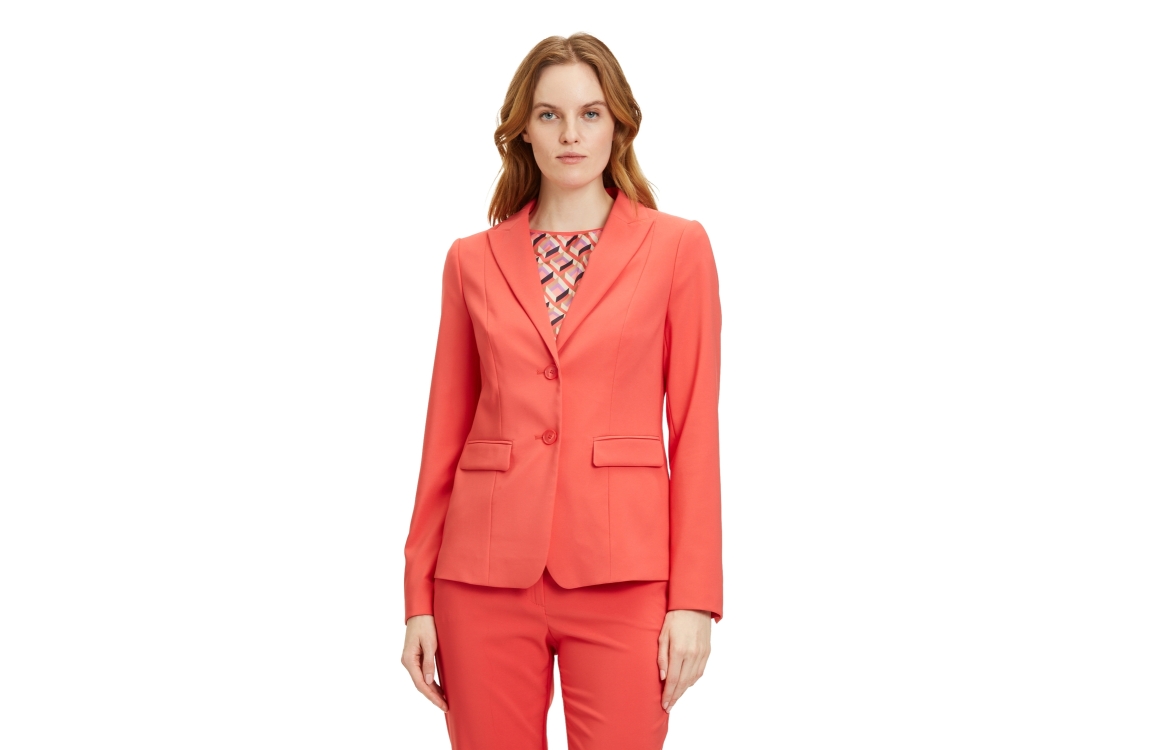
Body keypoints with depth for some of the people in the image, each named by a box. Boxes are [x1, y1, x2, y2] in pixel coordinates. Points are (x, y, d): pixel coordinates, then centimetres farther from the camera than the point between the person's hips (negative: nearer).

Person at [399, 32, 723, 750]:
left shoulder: (677, 247, 3)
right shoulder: (473, 261, 9)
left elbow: (696, 430, 0)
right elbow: (446, 432, 10)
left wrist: (694, 599, -6)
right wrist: (420, 597, 6)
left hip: (620, 575, -2)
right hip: (487, 573, 2)